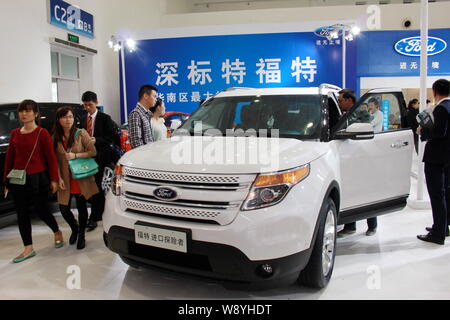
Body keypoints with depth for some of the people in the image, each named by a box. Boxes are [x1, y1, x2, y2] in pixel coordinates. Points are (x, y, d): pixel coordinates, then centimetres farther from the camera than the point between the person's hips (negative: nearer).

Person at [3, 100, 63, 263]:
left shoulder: (42, 133, -7)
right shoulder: (15, 133, 8)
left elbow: (51, 157, -7)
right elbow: (9, 157, 11)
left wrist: (54, 179, -9)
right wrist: (6, 179, 10)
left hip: (37, 178, -5)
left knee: (42, 211, 4)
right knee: (22, 214, 7)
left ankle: (57, 233, 33)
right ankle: (28, 249, 16)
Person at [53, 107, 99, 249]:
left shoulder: (81, 133, -5)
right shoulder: (55, 138, 4)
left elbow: (93, 152, -6)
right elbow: (55, 161, 5)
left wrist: (75, 155, -17)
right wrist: (59, 178, -3)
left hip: (81, 178, -2)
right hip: (65, 180, 3)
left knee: (81, 207, 7)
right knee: (64, 208, 4)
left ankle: (81, 235, 25)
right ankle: (74, 228, 34)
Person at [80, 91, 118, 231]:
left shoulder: (104, 118, -2)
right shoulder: (83, 119, 16)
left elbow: (112, 137, -7)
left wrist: (97, 140, -18)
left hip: (101, 157, -6)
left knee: (96, 186, -8)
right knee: (96, 186, 11)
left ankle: (93, 218, -6)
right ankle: (101, 213, 22)